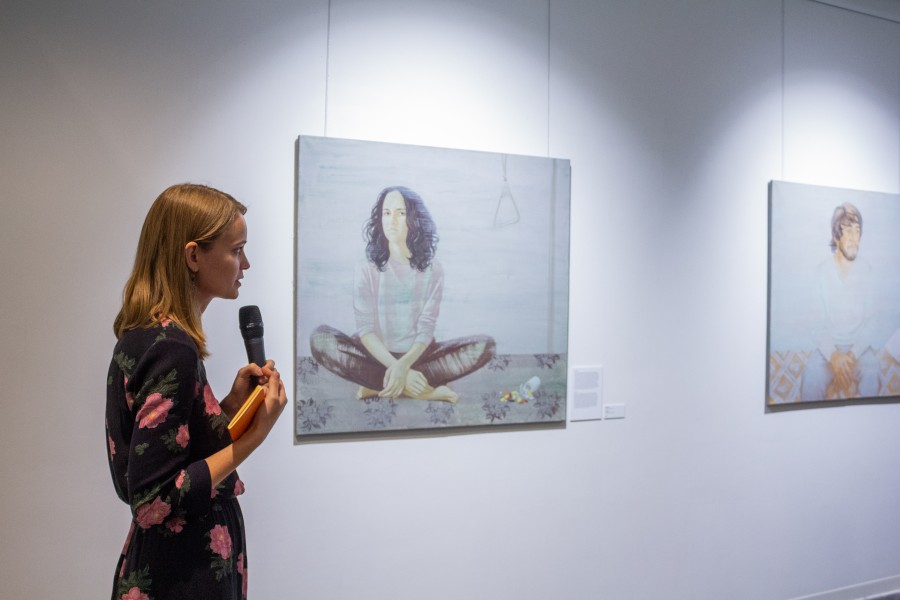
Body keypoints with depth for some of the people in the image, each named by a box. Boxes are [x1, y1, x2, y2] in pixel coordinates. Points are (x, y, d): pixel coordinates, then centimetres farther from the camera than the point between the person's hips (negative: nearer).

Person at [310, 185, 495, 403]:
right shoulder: (367, 269, -2)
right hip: (378, 356, -1)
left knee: (485, 345, -23)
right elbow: (365, 329, -11)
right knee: (320, 338, -29)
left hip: (417, 356, 1)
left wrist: (404, 365, -29)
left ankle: (378, 386, -21)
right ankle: (421, 390, -26)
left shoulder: (433, 270, 0)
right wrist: (394, 367, -28)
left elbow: (426, 329, -9)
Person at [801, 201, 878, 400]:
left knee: (871, 377, -29)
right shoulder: (822, 271, -6)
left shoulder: (868, 272, -3)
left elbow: (870, 323, -4)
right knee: (810, 380, -28)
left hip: (860, 348, 1)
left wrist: (853, 355, -19)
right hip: (828, 348, -1)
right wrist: (833, 355, -21)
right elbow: (818, 324, -6)